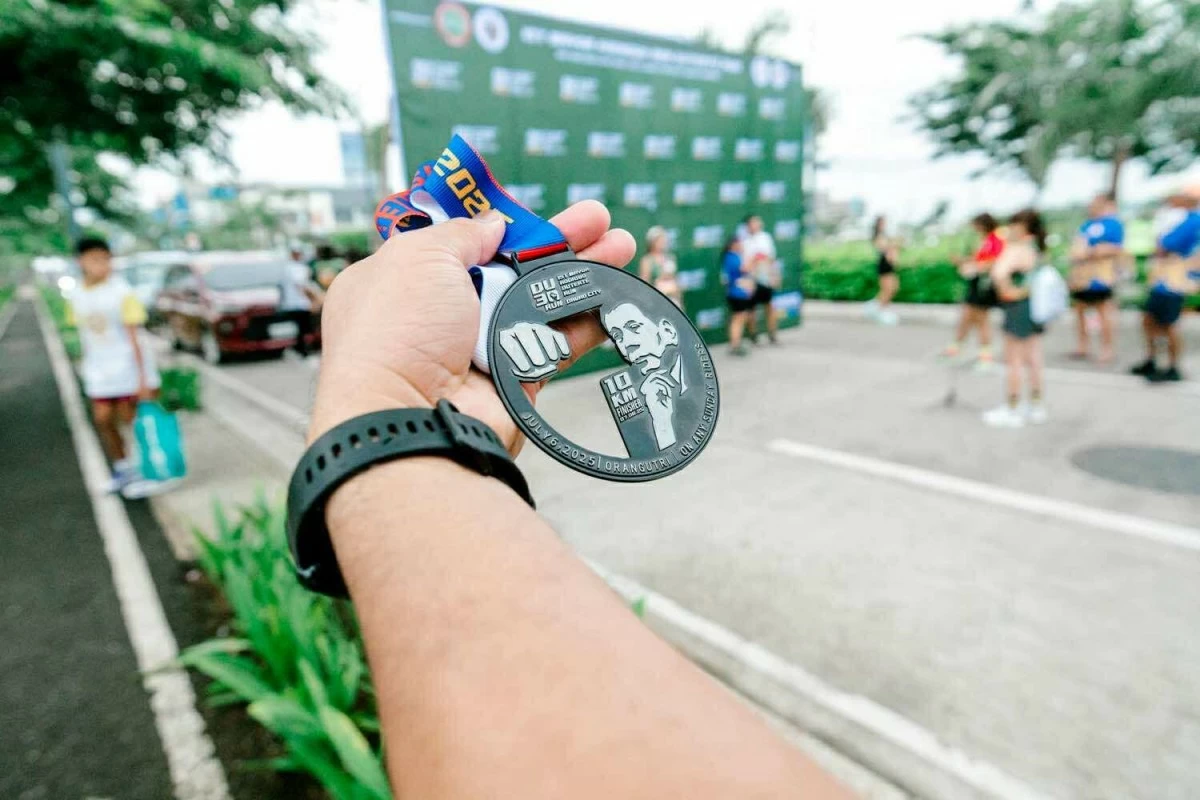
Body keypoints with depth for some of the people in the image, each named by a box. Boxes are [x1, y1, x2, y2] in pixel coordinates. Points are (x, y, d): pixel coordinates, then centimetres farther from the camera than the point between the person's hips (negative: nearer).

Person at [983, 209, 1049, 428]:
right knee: (1033, 359, 14)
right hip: (1035, 308, 9)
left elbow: (998, 273, -36)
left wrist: (1007, 291, -23)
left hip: (1018, 309, -9)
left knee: (1013, 361, 0)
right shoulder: (1036, 250, 11)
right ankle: (1036, 406, 23)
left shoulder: (1015, 250, -17)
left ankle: (1011, 411, 8)